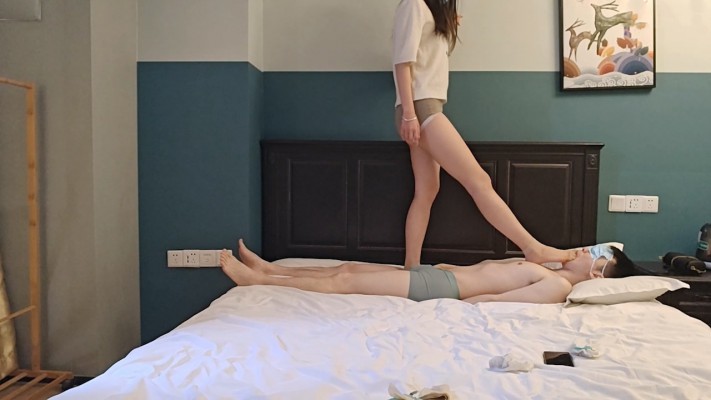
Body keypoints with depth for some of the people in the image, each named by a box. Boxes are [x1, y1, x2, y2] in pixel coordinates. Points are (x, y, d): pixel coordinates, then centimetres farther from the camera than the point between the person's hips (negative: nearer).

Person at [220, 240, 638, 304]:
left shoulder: (558, 285, -11)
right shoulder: (546, 268, 17)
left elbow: (496, 299, -19)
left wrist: (452, 306, -20)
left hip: (440, 287, -9)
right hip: (438, 275, 9)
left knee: (343, 281, -6)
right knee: (350, 267, 9)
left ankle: (256, 279, 6)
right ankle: (266, 268, 20)